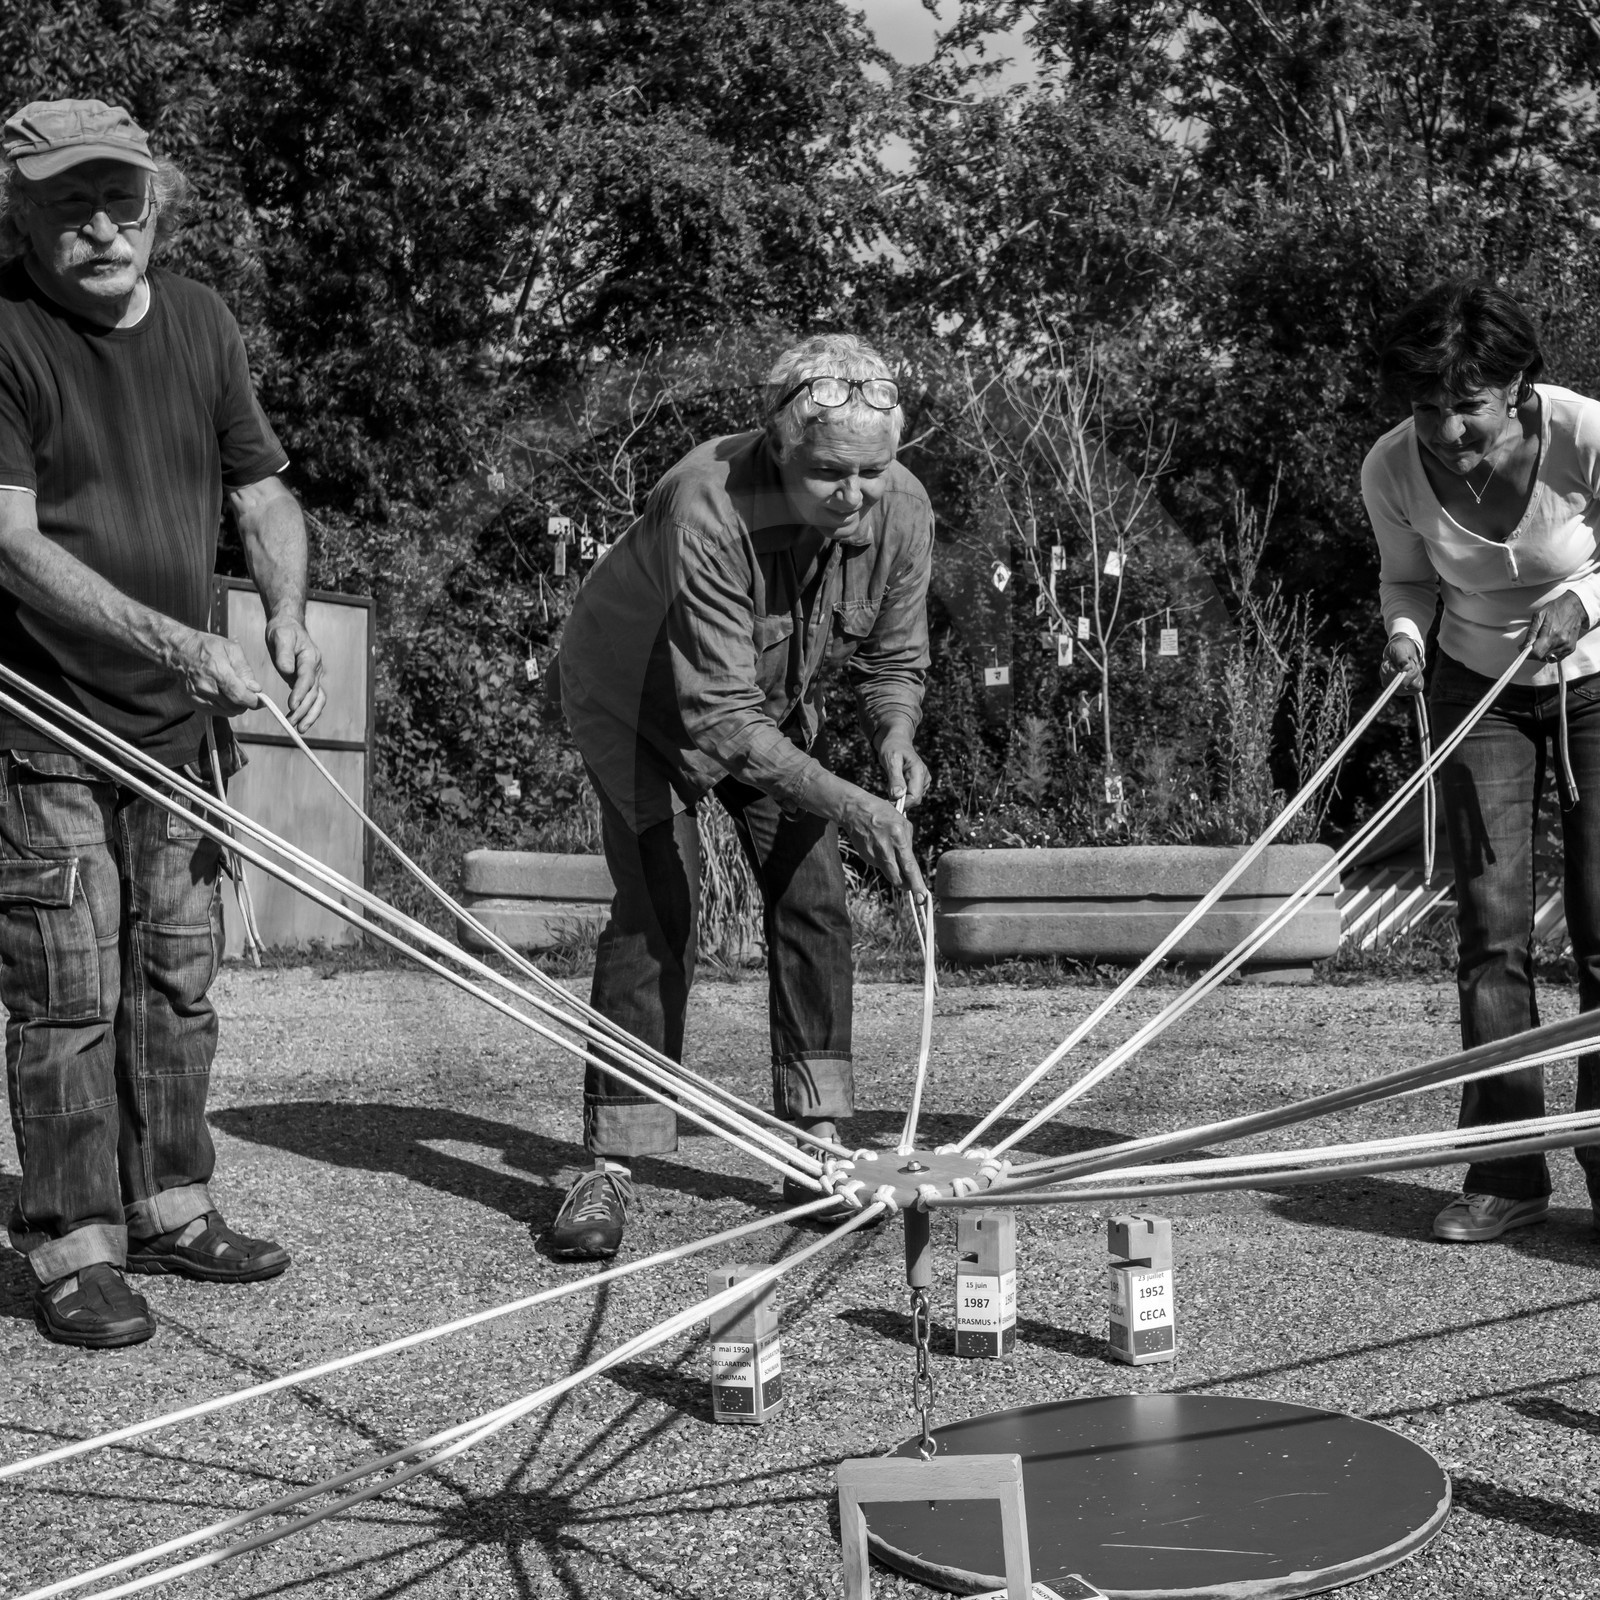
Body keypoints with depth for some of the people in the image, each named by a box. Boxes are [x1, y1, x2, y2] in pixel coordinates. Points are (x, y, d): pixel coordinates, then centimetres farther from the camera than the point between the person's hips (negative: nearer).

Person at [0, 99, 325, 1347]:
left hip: (176, 721, 6)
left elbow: (261, 490, 12)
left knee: (177, 974, 13)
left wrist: (288, 615, -8)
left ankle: (168, 1205, 28)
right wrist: (188, 645, -24)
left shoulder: (199, 320, 5)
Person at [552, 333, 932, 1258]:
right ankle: (612, 1168, -12)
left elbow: (895, 658, -6)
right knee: (658, 899, -18)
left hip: (778, 698, 5)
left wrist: (895, 738, -28)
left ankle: (816, 1147, 9)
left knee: (812, 898, -3)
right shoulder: (709, 510, -40)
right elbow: (722, 719, -41)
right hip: (637, 699, -5)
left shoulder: (902, 510, -23)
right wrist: (849, 805, -50)